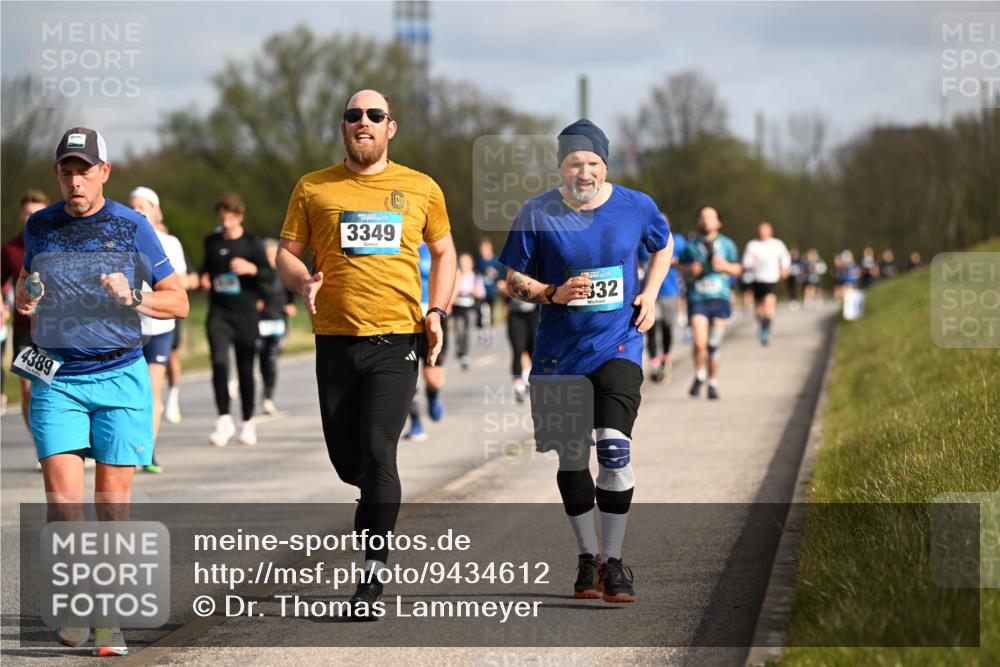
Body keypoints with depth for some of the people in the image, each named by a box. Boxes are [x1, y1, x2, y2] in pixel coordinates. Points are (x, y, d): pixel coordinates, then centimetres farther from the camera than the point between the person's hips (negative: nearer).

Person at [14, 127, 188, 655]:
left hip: (119, 375, -1)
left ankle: (107, 619, 8)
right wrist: (24, 301, 1)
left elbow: (178, 301, 5)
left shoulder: (131, 227, 1)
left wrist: (132, 298, -14)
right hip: (56, 379, 1)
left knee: (112, 503, -2)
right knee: (63, 500, -12)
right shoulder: (40, 227, 7)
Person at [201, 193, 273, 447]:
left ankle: (248, 421, 18)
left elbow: (270, 275, -4)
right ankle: (224, 420, -13)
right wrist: (204, 278, 5)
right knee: (219, 362, -17)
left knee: (246, 369, 4)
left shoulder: (252, 242, 0)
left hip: (245, 313, -2)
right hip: (219, 313, 2)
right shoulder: (212, 242, 10)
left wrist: (251, 269, -23)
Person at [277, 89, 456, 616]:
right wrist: (303, 282, -12)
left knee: (378, 450, -13)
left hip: (397, 338, -2)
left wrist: (437, 311, 6)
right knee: (345, 457, 6)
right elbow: (287, 252, 10)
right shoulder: (313, 189, 7)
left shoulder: (421, 189, 8)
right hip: (336, 337, 2)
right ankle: (378, 498, 42)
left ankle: (374, 575, -8)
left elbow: (443, 251, 19)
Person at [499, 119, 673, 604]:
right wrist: (553, 295, -16)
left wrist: (649, 293, 3)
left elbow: (663, 246, 18)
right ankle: (587, 559, 23)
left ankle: (613, 562, -5)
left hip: (618, 345, -1)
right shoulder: (537, 214, -6)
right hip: (559, 349, 1)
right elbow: (513, 280, 1)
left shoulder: (637, 207, -3)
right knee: (571, 458, 8)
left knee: (614, 451, -15)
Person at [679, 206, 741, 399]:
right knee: (699, 343, -15)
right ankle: (699, 376, 11)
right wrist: (690, 269, -8)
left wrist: (725, 266, -7)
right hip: (697, 298, -1)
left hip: (720, 298, 1)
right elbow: (681, 267, 14)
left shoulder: (726, 244, 8)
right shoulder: (691, 245, 6)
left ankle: (713, 383, 17)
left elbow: (737, 269, 13)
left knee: (714, 345, 2)